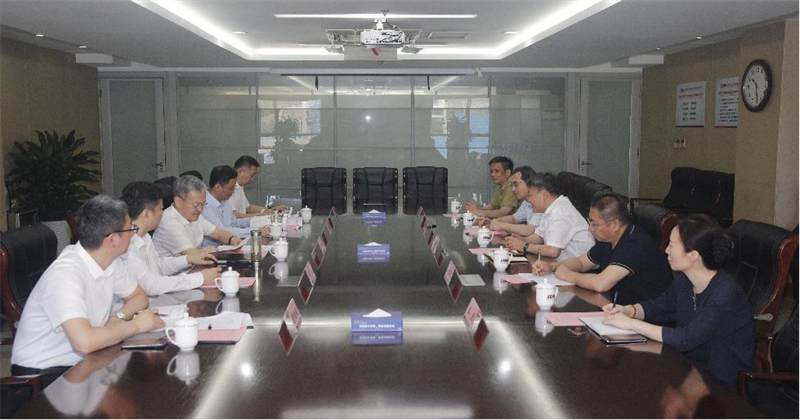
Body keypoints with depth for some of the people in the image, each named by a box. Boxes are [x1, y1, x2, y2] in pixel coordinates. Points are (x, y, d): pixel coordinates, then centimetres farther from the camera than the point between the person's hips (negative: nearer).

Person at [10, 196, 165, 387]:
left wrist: (119, 317, -9)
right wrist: (135, 325, -22)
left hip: (81, 361, 8)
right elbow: (85, 342, -37)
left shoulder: (108, 261, -2)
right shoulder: (65, 274, -26)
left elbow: (139, 296, 13)